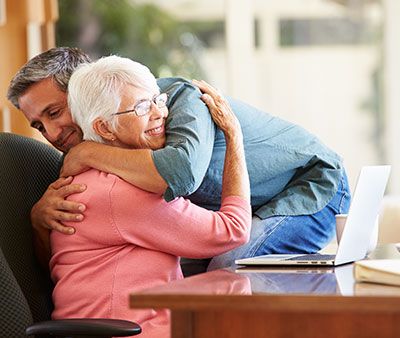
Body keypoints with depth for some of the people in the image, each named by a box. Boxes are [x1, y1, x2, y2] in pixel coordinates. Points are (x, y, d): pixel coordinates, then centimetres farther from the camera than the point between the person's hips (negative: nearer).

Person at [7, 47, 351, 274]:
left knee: (230, 266, -27)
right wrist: (41, 213, -31)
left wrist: (89, 153, -40)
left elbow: (183, 171, -52)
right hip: (252, 211, 8)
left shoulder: (179, 97, -29)